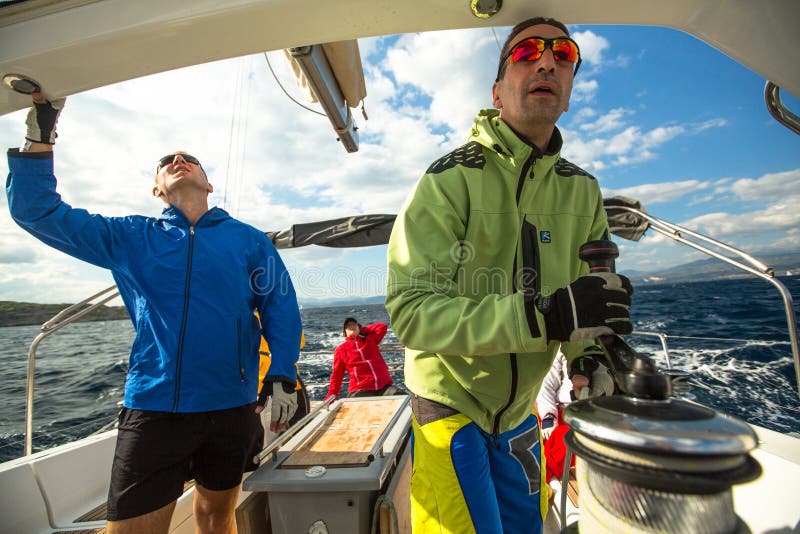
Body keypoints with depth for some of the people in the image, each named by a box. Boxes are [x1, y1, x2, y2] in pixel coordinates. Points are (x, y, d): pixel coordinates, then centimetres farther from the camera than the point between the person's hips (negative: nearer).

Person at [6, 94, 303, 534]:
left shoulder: (249, 240, 3)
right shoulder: (131, 237, 7)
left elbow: (281, 308, -1)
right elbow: (37, 211, 6)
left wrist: (282, 377, -9)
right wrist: (40, 136, -4)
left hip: (232, 407, 1)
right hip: (152, 410, 0)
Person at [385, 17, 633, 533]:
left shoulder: (583, 191, -1)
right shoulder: (450, 180, -20)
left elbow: (593, 296, 3)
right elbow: (410, 310, -29)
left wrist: (590, 357, -18)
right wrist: (542, 316, -38)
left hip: (519, 411, 6)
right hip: (449, 405, -5)